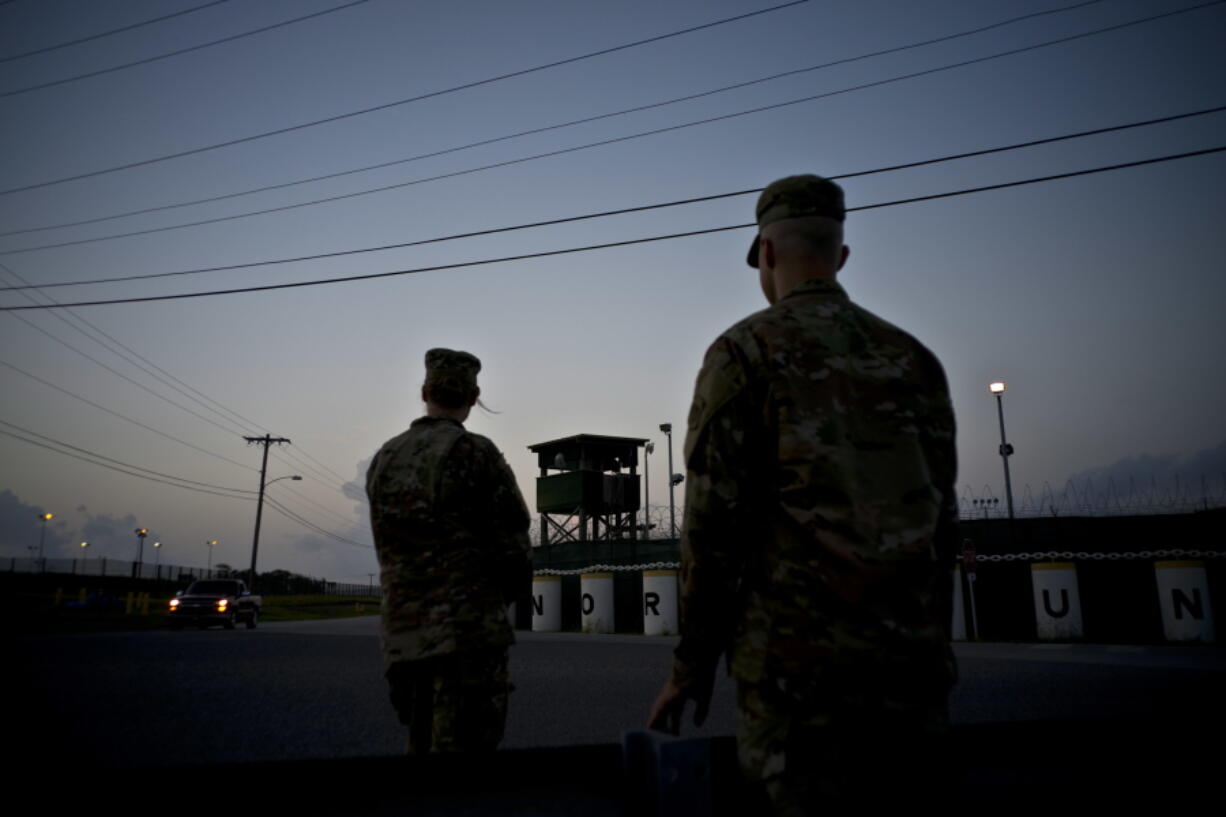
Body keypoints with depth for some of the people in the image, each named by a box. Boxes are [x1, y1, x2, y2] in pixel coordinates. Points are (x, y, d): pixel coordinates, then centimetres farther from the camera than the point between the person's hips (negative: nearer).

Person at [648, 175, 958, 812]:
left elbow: (712, 520, -9)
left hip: (800, 659, -5)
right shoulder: (914, 356, 12)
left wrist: (692, 663, -1)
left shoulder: (746, 349, -4)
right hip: (913, 664, 6)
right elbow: (942, 516, 13)